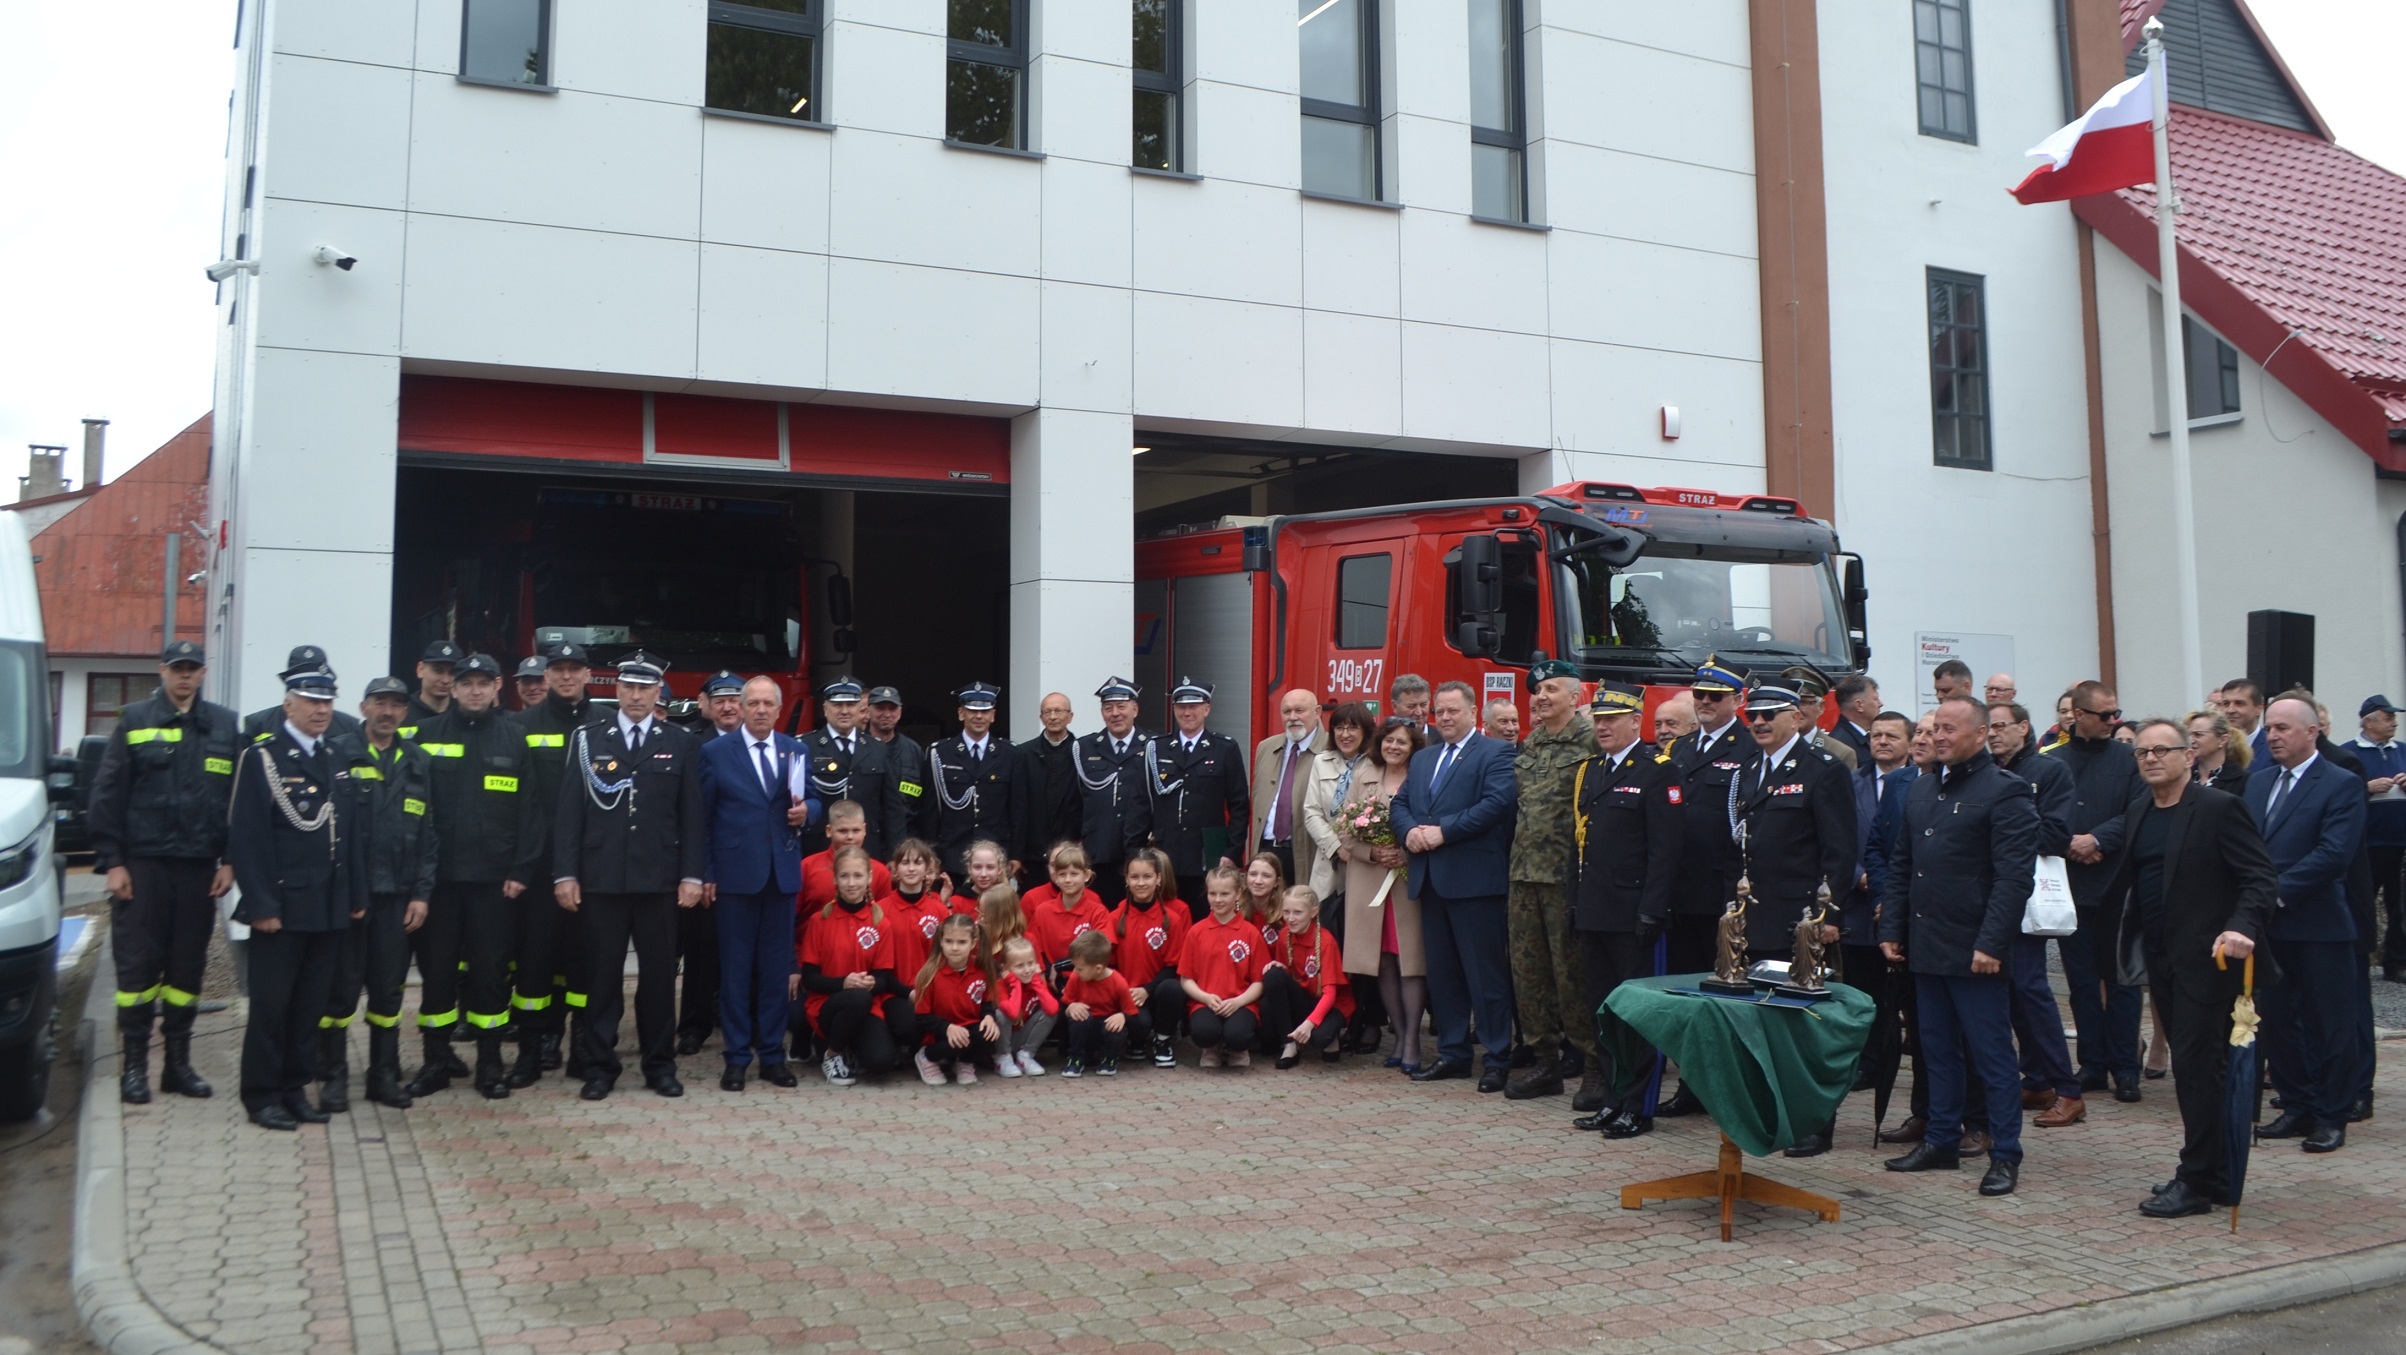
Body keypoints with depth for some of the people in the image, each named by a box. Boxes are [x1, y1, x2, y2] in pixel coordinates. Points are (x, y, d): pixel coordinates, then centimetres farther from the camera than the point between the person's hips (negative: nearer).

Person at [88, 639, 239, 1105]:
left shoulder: (224, 725, 7)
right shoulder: (134, 720, 2)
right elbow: (107, 794, 0)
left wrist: (230, 861, 1)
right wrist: (111, 861, -6)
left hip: (199, 866, 2)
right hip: (142, 862, -2)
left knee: (188, 966, 7)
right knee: (137, 963, 0)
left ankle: (178, 1061, 16)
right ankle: (134, 1064, 8)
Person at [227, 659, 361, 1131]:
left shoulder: (335, 759, 14)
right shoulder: (261, 757, -4)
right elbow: (246, 837, -9)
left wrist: (355, 895, 10)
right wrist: (261, 905, -14)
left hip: (329, 909, 5)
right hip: (282, 906, -5)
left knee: (311, 1005, 9)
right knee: (270, 1005, 2)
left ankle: (295, 1089, 18)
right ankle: (261, 1096, 11)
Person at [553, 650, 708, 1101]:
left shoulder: (681, 744, 6)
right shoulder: (588, 739, 6)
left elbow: (692, 815, 4)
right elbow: (570, 811, 3)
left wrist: (692, 875, -3)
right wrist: (565, 873, -3)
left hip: (659, 880, 0)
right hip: (601, 878, 0)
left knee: (659, 974, 5)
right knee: (602, 975, 4)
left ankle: (659, 1065, 16)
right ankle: (599, 1066, 14)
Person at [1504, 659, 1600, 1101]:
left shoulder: (1591, 741, -8)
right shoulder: (1528, 746, 16)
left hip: (1567, 877, -7)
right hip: (1523, 873, 7)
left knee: (1572, 972, -4)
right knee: (1527, 970, 10)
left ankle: (1595, 1065, 6)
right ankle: (1544, 1060, 20)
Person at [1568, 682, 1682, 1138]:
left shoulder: (1657, 771, -9)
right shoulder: (1587, 772, 14)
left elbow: (1665, 848, -14)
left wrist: (1651, 912, -18)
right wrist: (1576, 903, 12)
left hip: (1633, 916, -8)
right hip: (1593, 913, 8)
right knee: (1601, 1009, 13)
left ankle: (1639, 1108, 7)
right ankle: (1610, 1099, 23)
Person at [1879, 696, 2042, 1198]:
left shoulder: (2005, 791, -9)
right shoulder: (1922, 790, 15)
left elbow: (2013, 877, -15)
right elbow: (1900, 866, 18)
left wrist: (1991, 944, -20)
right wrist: (1891, 928, 10)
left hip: (1975, 951, -7)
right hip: (1925, 947, 7)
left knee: (1992, 1054, 0)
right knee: (1938, 1051, 14)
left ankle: (2005, 1155, 8)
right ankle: (1941, 1141, 23)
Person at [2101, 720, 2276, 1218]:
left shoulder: (2219, 808, -10)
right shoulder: (2137, 815, 11)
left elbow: (2260, 876, -15)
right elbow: (2126, 881, 16)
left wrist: (2242, 927, -30)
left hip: (2204, 958, -7)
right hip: (2160, 960, 7)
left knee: (2195, 1066, -7)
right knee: (2201, 1068, 15)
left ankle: (2197, 1180, -1)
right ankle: (2216, 1172, 24)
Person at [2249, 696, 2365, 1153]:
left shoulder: (2342, 785, -8)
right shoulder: (2258, 781, 13)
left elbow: (2334, 854, -17)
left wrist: (2279, 891, -18)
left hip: (2318, 926, -6)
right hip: (2269, 923, 6)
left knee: (2328, 1024, 4)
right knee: (2278, 1020, 11)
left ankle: (2331, 1118, 13)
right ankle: (2297, 1108, 23)